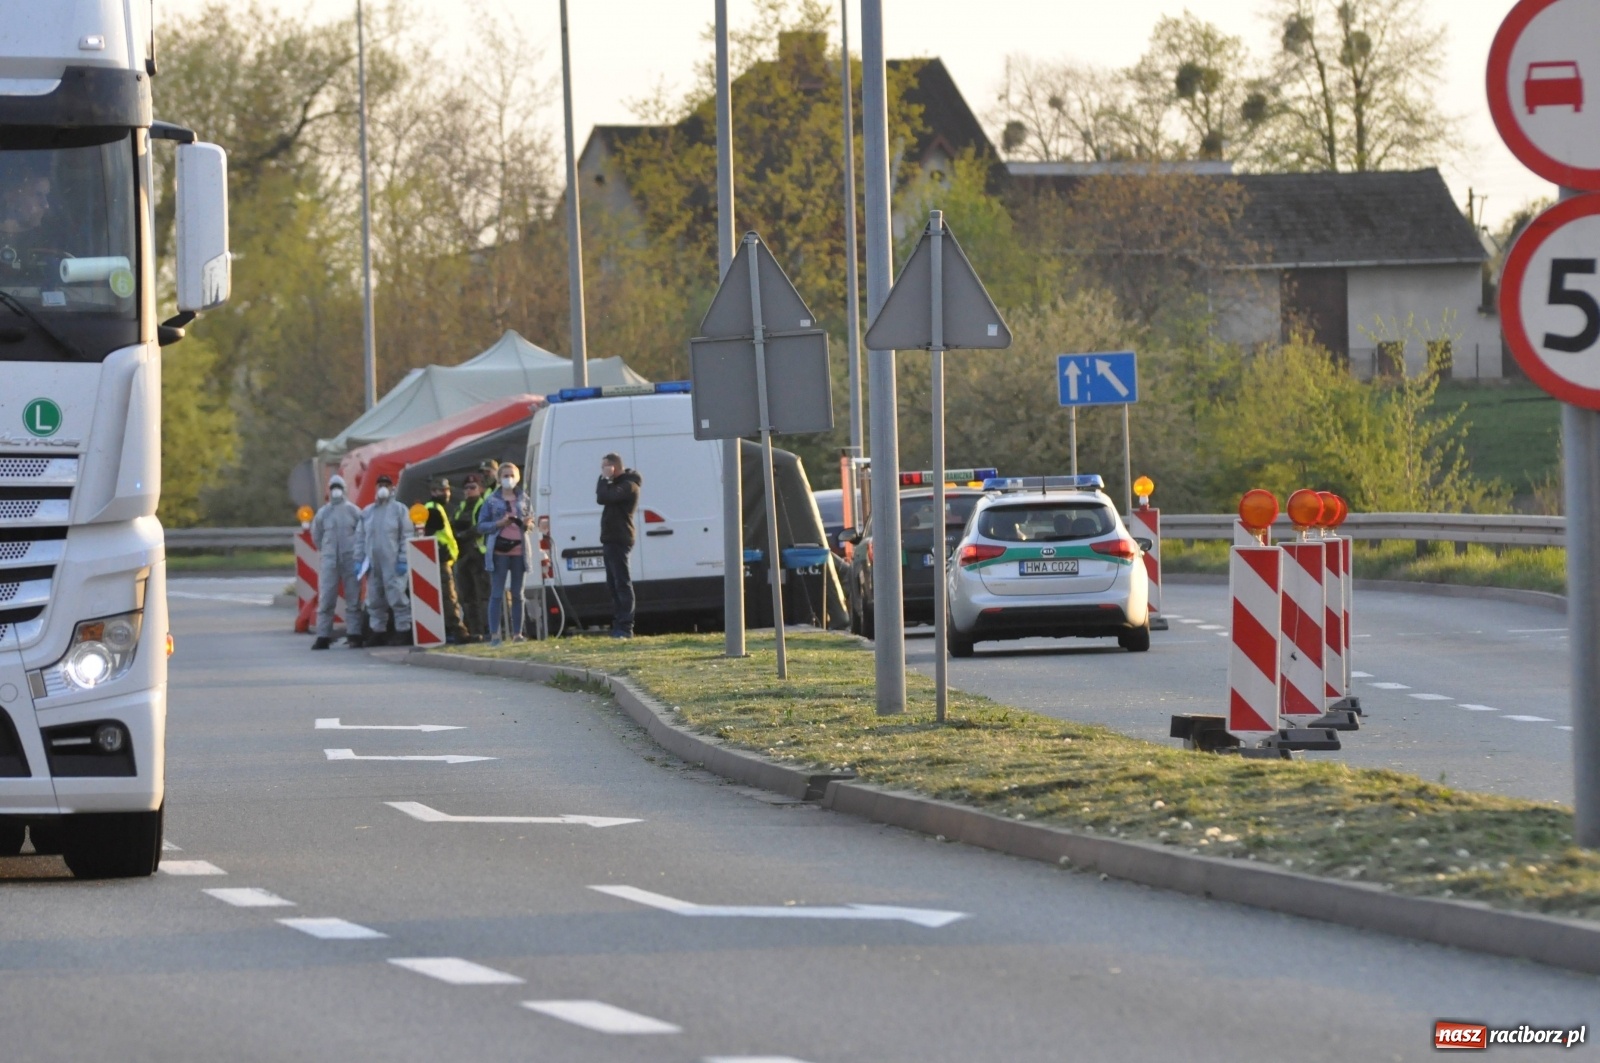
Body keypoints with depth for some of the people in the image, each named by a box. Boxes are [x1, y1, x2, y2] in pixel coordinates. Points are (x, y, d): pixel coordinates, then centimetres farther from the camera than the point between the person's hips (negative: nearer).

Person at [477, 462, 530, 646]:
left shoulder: (523, 499, 10)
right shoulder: (492, 501, 3)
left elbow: (531, 521, 17)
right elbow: (481, 525, 2)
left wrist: (527, 524, -6)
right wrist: (499, 523, -15)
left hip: (519, 550, 3)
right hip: (499, 551, -3)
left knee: (518, 594, 6)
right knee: (497, 594, -5)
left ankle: (517, 633, 10)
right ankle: (494, 634, -6)